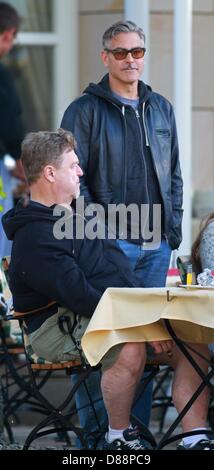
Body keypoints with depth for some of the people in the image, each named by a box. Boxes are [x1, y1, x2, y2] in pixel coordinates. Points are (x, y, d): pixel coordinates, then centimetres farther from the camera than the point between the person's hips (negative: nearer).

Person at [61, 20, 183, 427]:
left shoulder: (161, 110, 15)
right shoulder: (86, 111, -2)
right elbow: (74, 177, -5)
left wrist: (174, 224, 10)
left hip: (157, 244, 6)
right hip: (111, 241, -5)